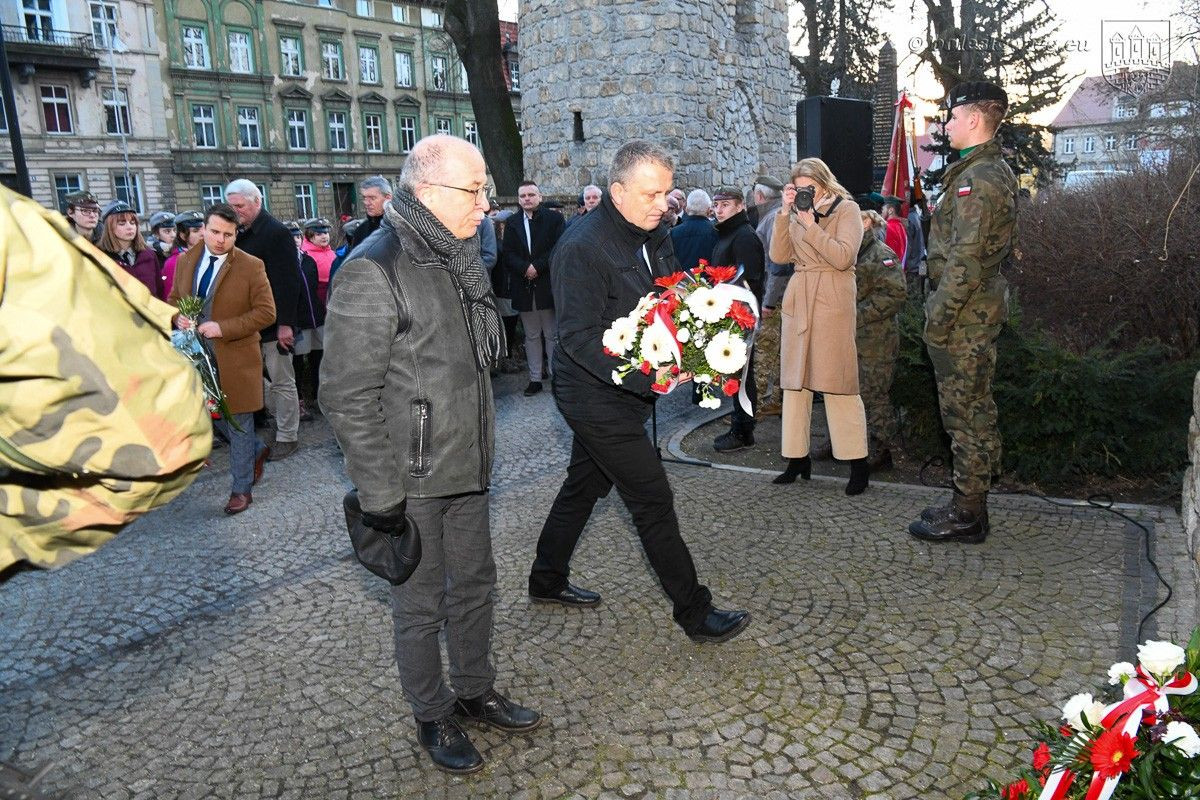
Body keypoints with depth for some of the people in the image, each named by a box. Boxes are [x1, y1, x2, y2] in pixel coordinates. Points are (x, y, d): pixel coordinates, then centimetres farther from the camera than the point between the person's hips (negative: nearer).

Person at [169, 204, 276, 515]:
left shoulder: (251, 266, -10)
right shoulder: (185, 261, 6)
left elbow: (266, 312, -12)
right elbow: (174, 299, 17)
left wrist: (224, 327, -21)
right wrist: (178, 317, -7)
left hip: (236, 358, -5)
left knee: (239, 425, 3)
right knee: (213, 417, 16)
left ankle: (241, 489, 16)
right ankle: (256, 450, 41)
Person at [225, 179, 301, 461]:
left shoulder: (276, 232, -12)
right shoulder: (241, 233, 11)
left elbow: (288, 281, -17)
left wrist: (285, 323, -21)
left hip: (273, 324, -8)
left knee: (282, 381, 2)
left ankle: (287, 436, 13)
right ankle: (280, 420, 26)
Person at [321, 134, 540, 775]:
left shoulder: (461, 258, 8)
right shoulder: (373, 272, -19)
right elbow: (348, 398, -20)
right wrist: (379, 494, -19)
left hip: (466, 468, 8)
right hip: (410, 481, -8)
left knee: (474, 585, 19)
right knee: (422, 604, 9)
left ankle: (475, 691, 40)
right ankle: (433, 717, 31)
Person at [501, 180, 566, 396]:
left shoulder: (554, 219, 1)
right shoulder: (512, 224, 10)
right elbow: (508, 255, 2)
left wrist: (537, 267, -16)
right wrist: (525, 269, -16)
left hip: (548, 286, -3)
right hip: (524, 288, 3)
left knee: (552, 335, 3)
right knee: (531, 336, 10)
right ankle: (535, 378, 16)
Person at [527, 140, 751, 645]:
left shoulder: (656, 235, 6)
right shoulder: (581, 248, -21)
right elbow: (580, 338, -24)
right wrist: (648, 377, -32)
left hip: (623, 392, 9)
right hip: (597, 397, -9)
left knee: (584, 486, 20)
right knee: (653, 502, -2)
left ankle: (547, 580, 39)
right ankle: (693, 612, 12)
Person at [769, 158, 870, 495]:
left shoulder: (847, 209, 1)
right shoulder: (797, 212, 15)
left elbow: (843, 257, -14)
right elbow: (778, 255, 3)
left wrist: (810, 225, -15)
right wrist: (784, 213, -4)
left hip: (832, 302, -5)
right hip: (798, 300, 5)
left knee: (838, 381, -6)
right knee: (794, 380, 5)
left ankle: (858, 464, 2)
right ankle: (797, 458, 14)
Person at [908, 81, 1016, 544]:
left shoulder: (978, 178, -16)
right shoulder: (992, 171, 17)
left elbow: (966, 259, -23)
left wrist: (938, 318, -19)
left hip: (965, 315, -11)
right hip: (980, 312, 11)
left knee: (966, 412, -3)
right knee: (972, 411, 15)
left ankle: (967, 516, 7)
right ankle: (968, 506, 26)